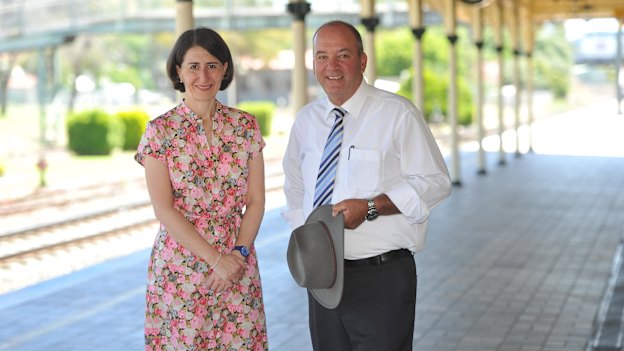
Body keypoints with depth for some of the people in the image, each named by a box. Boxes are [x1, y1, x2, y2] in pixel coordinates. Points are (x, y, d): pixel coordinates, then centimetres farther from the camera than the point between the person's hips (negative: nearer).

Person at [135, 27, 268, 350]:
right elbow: (164, 209, -10)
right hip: (180, 267, -2)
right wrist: (215, 258, -14)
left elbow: (255, 200, 3)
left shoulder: (245, 126, 4)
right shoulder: (160, 130, -4)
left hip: (238, 265, 2)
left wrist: (238, 253, -10)